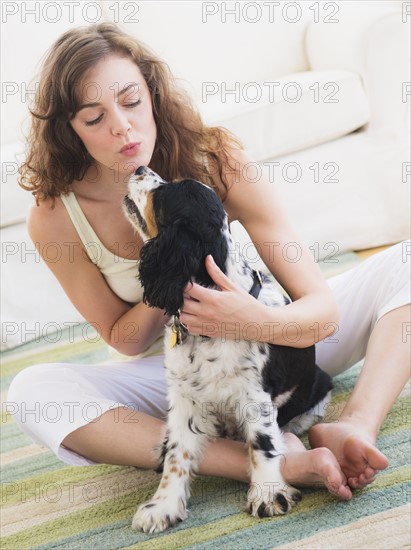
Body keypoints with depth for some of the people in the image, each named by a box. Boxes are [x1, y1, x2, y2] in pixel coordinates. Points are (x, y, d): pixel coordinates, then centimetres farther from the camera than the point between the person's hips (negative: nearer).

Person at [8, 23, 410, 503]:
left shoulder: (217, 162, -19)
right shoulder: (54, 217, -18)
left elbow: (323, 309, -22)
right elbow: (124, 341, -5)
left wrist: (262, 322, -46)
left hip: (274, 342, 1)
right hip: (178, 374, 0)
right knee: (33, 392, -30)